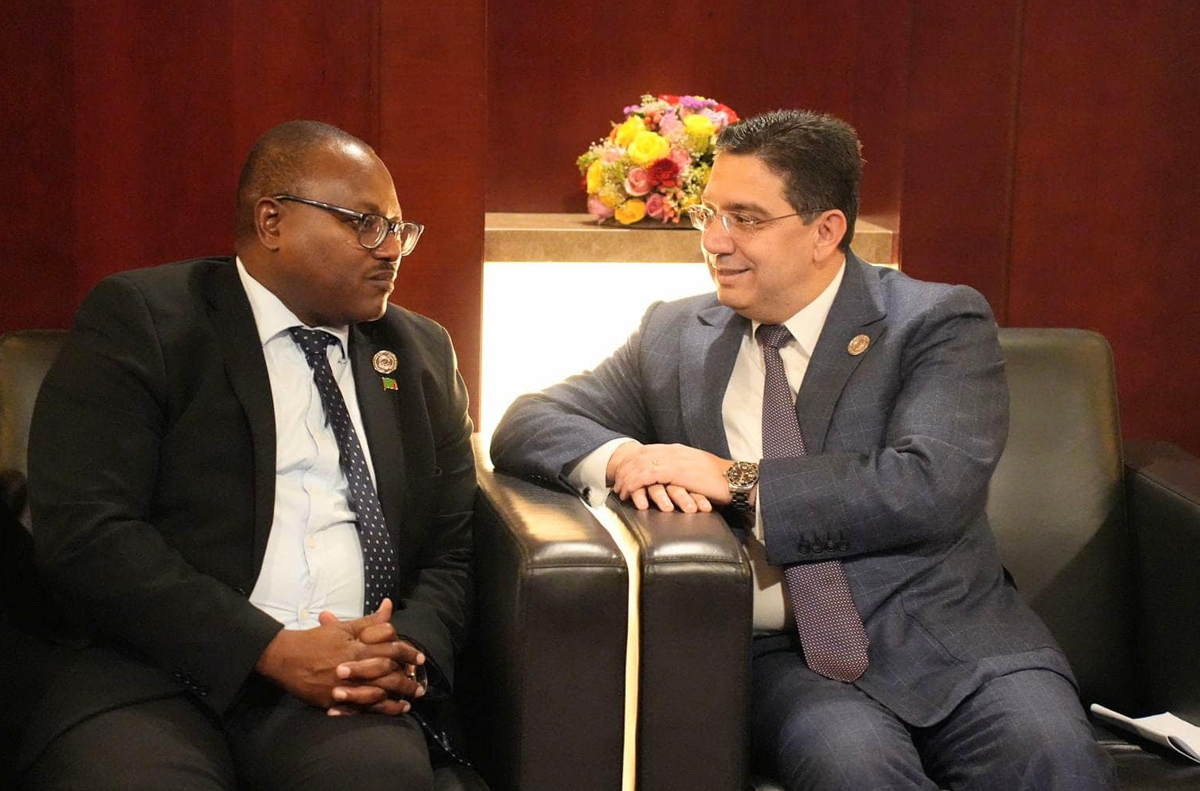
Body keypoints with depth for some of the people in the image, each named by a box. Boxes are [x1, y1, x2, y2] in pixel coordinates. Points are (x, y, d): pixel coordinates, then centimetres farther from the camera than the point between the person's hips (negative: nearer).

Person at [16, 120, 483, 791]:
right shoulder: (139, 318, 2)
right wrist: (273, 650, -16)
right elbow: (83, 533, -9)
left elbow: (452, 547, 18)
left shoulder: (422, 352, 17)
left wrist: (412, 649, -5)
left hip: (354, 685, 3)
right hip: (158, 676, -2)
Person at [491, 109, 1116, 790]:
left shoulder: (937, 322, 1)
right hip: (779, 654, 1)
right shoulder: (674, 337, 13)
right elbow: (526, 425, 10)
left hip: (946, 637, -1)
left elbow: (934, 486, -13)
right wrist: (619, 458, -12)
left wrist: (740, 479, -16)